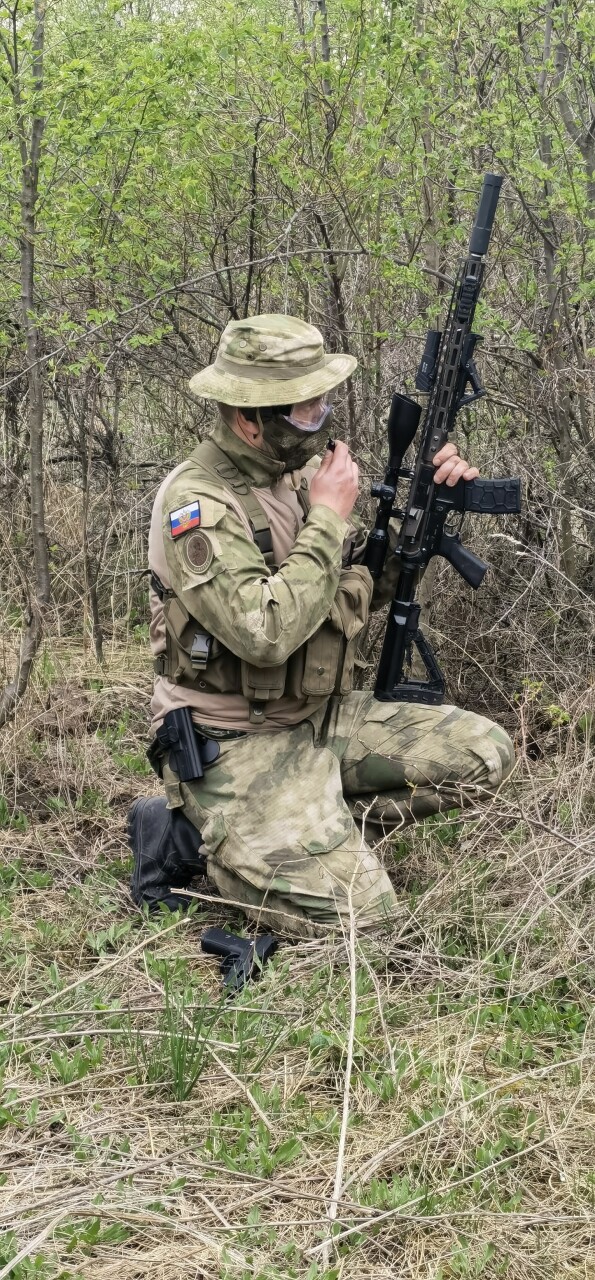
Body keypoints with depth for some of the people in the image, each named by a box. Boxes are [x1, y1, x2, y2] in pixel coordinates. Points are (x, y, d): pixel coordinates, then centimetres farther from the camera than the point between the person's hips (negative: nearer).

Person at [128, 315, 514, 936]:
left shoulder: (303, 468, 5)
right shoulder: (196, 501, -20)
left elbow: (367, 586, 15)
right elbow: (266, 634, -31)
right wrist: (328, 518, -21)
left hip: (323, 716, 8)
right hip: (236, 744, -8)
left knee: (484, 754, -2)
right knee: (353, 912, -19)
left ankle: (311, 828, 2)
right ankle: (189, 835, 1)